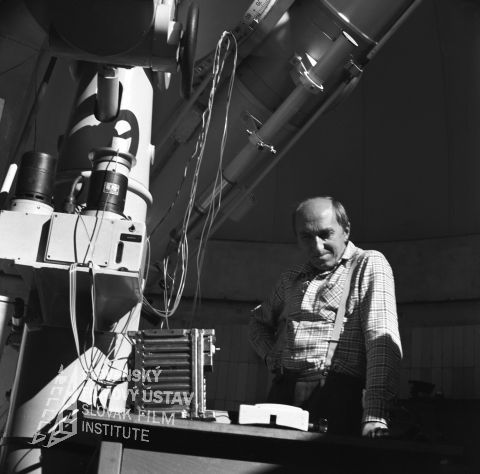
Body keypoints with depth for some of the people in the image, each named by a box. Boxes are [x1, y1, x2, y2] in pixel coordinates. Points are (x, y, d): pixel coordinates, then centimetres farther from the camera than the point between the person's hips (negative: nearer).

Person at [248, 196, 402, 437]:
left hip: (338, 398, -4)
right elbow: (259, 320, 36)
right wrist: (271, 355, 13)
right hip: (283, 395, 5)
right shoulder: (290, 279, 20)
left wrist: (375, 416, -23)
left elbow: (383, 341, -12)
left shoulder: (369, 265, 1)